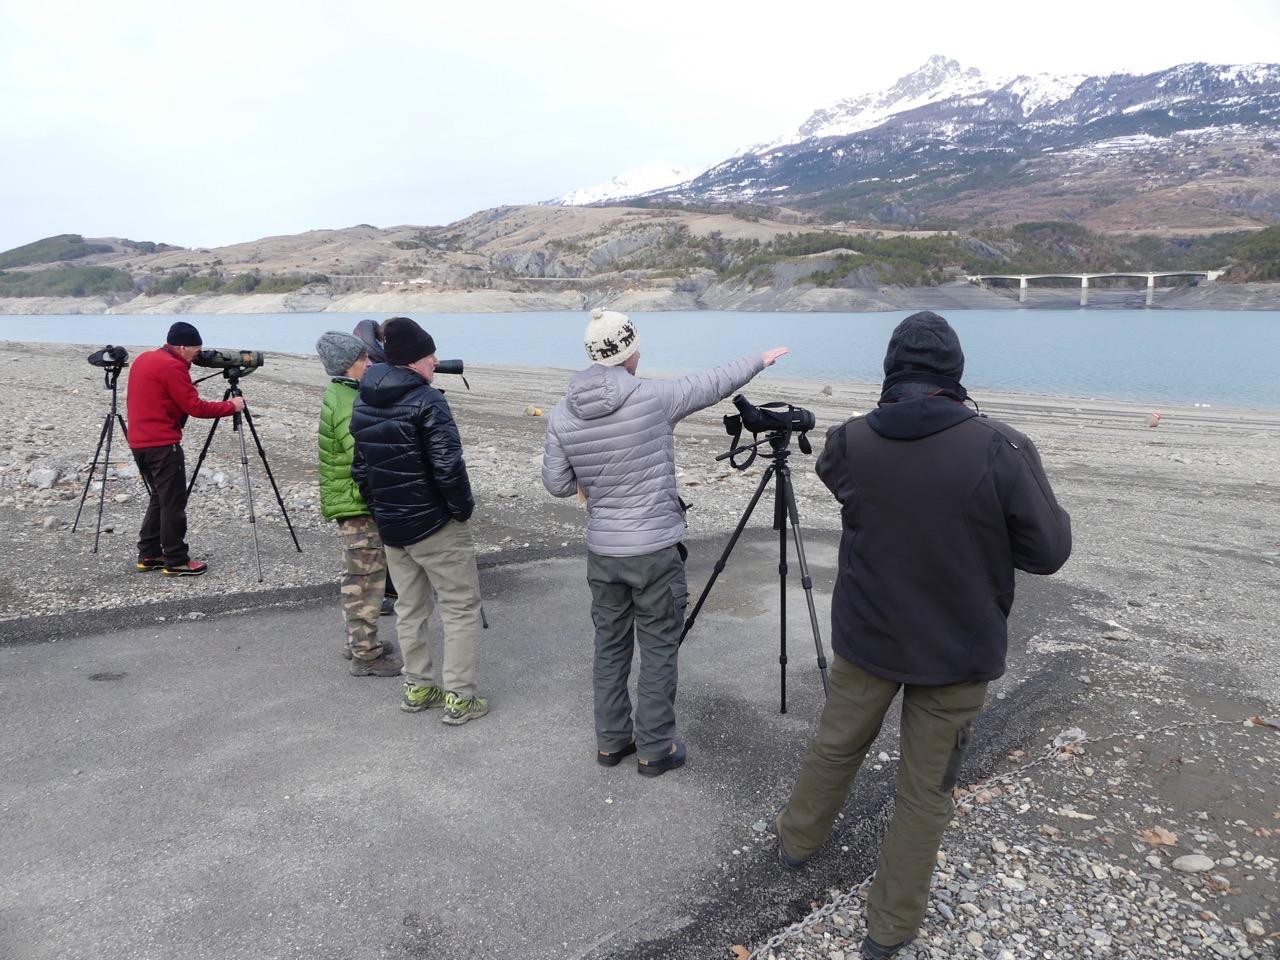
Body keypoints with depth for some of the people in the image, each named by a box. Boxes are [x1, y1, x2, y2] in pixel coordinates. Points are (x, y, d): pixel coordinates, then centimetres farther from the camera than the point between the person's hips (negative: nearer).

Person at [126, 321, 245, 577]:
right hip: (162, 444, -10)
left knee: (160, 498, 18)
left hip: (139, 442, 10)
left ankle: (149, 555, 21)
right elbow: (195, 407, -14)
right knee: (173, 502, -3)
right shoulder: (172, 366, -14)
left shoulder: (143, 359, 15)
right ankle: (176, 561, 1)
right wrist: (230, 407, -4)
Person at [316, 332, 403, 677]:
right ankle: (366, 655, 7)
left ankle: (358, 640, 31)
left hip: (354, 500, 10)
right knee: (366, 578, -2)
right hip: (358, 505, -10)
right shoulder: (348, 406, -21)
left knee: (360, 577, 19)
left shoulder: (338, 396, 12)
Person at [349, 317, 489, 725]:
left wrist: (379, 508, 18)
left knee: (410, 606, 20)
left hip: (390, 525, 7)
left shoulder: (363, 403, 6)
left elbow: (359, 466, 11)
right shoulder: (426, 401, -18)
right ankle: (458, 697, 7)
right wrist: (463, 508, -9)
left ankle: (417, 686, 29)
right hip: (435, 523, -7)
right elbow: (448, 465, -23)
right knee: (461, 607, 5)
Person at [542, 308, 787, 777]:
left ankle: (610, 741, 28)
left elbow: (557, 485, 3)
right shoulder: (653, 397, -14)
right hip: (655, 551, -4)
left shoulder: (561, 416, -4)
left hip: (602, 550, 4)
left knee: (609, 646, 17)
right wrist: (760, 360, 17)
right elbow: (713, 384, 1)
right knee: (658, 651, 8)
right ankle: (655, 749, 19)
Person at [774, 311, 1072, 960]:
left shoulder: (848, 443, -13)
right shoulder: (1001, 450, -22)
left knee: (835, 746, 25)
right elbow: (1048, 552, -14)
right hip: (958, 652, -2)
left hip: (867, 637, 3)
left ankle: (796, 840, 49)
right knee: (926, 790, 14)